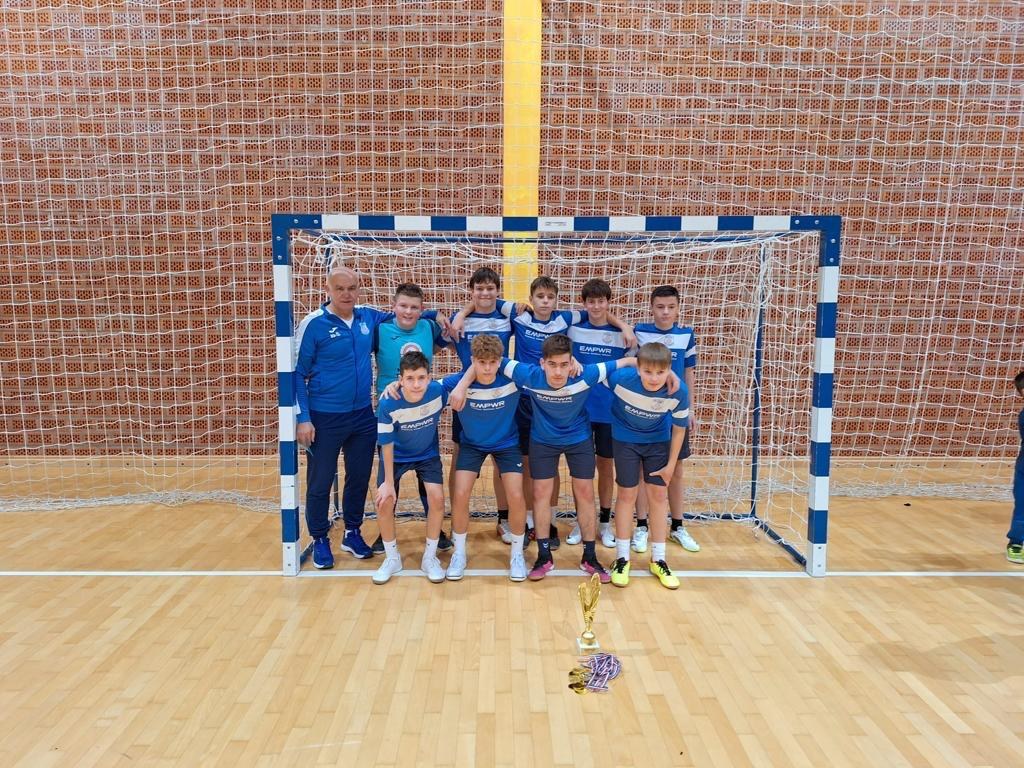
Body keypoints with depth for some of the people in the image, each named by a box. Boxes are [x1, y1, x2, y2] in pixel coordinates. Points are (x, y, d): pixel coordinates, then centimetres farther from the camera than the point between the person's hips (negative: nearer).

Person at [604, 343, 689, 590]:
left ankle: (658, 559, 19)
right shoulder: (621, 379, -34)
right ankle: (622, 558, 15)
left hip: (658, 442, 1)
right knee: (627, 494, 2)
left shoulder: (678, 392, -28)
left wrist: (671, 465, -6)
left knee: (659, 495, 4)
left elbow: (679, 429, -11)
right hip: (626, 439, -1)